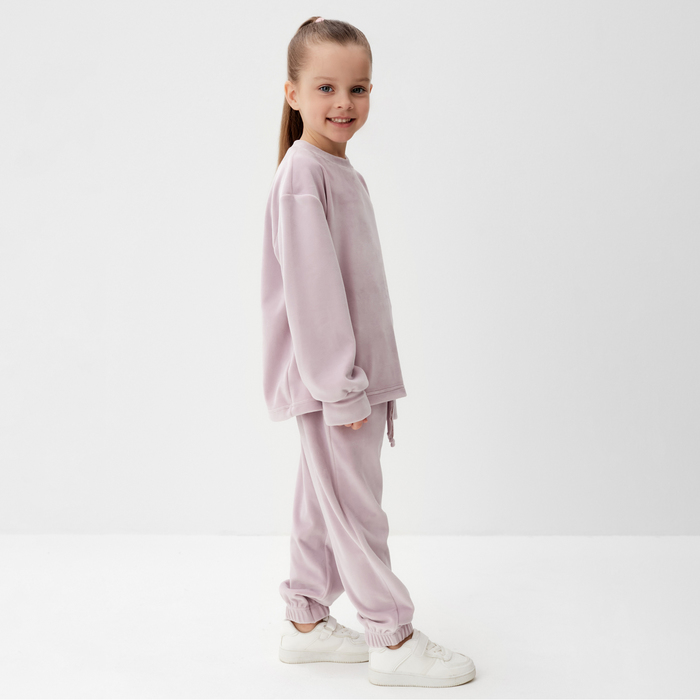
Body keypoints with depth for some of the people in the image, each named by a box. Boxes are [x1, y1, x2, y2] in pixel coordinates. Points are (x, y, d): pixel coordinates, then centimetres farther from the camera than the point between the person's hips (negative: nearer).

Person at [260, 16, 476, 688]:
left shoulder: (341, 171, 15)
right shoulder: (302, 175, -16)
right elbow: (311, 289, -21)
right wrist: (342, 387, -21)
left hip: (349, 374, 10)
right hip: (327, 379, -10)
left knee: (323, 500, 17)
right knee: (355, 505, 1)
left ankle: (306, 622, 30)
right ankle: (394, 639, 14)